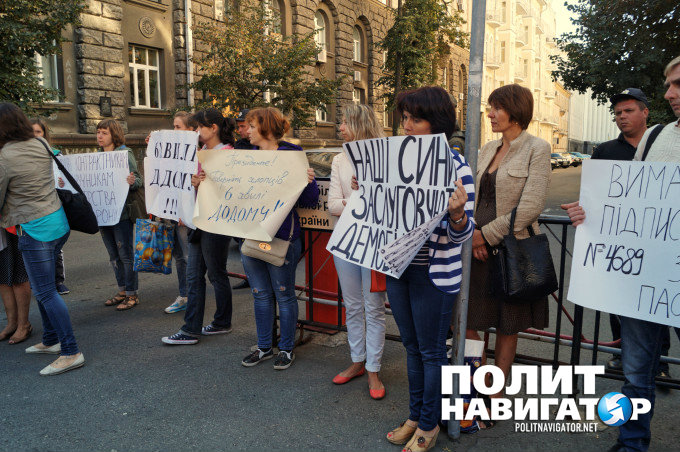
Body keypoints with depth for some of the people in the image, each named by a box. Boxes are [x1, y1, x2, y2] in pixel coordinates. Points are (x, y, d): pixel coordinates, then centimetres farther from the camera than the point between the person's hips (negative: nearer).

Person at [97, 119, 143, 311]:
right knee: (113, 255, 14)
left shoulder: (125, 154, -7)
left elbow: (138, 180, -14)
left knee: (126, 254, -1)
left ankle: (132, 294, 9)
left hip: (121, 212, -7)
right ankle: (122, 290, 26)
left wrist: (133, 182, -36)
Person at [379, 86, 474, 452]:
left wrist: (457, 213, -34)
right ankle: (415, 415, 37)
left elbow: (461, 233, -13)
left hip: (435, 272, -6)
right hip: (397, 265, 6)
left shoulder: (455, 165, -13)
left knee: (431, 350, 9)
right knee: (412, 346, 19)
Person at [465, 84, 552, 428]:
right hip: (477, 247, 6)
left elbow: (530, 207, -15)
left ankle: (495, 398, 24)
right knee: (466, 321, 4)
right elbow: (473, 196, 11)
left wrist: (486, 233, -13)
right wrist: (470, 233, -6)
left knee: (507, 328, 9)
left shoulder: (537, 148, -7)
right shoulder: (488, 148, 12)